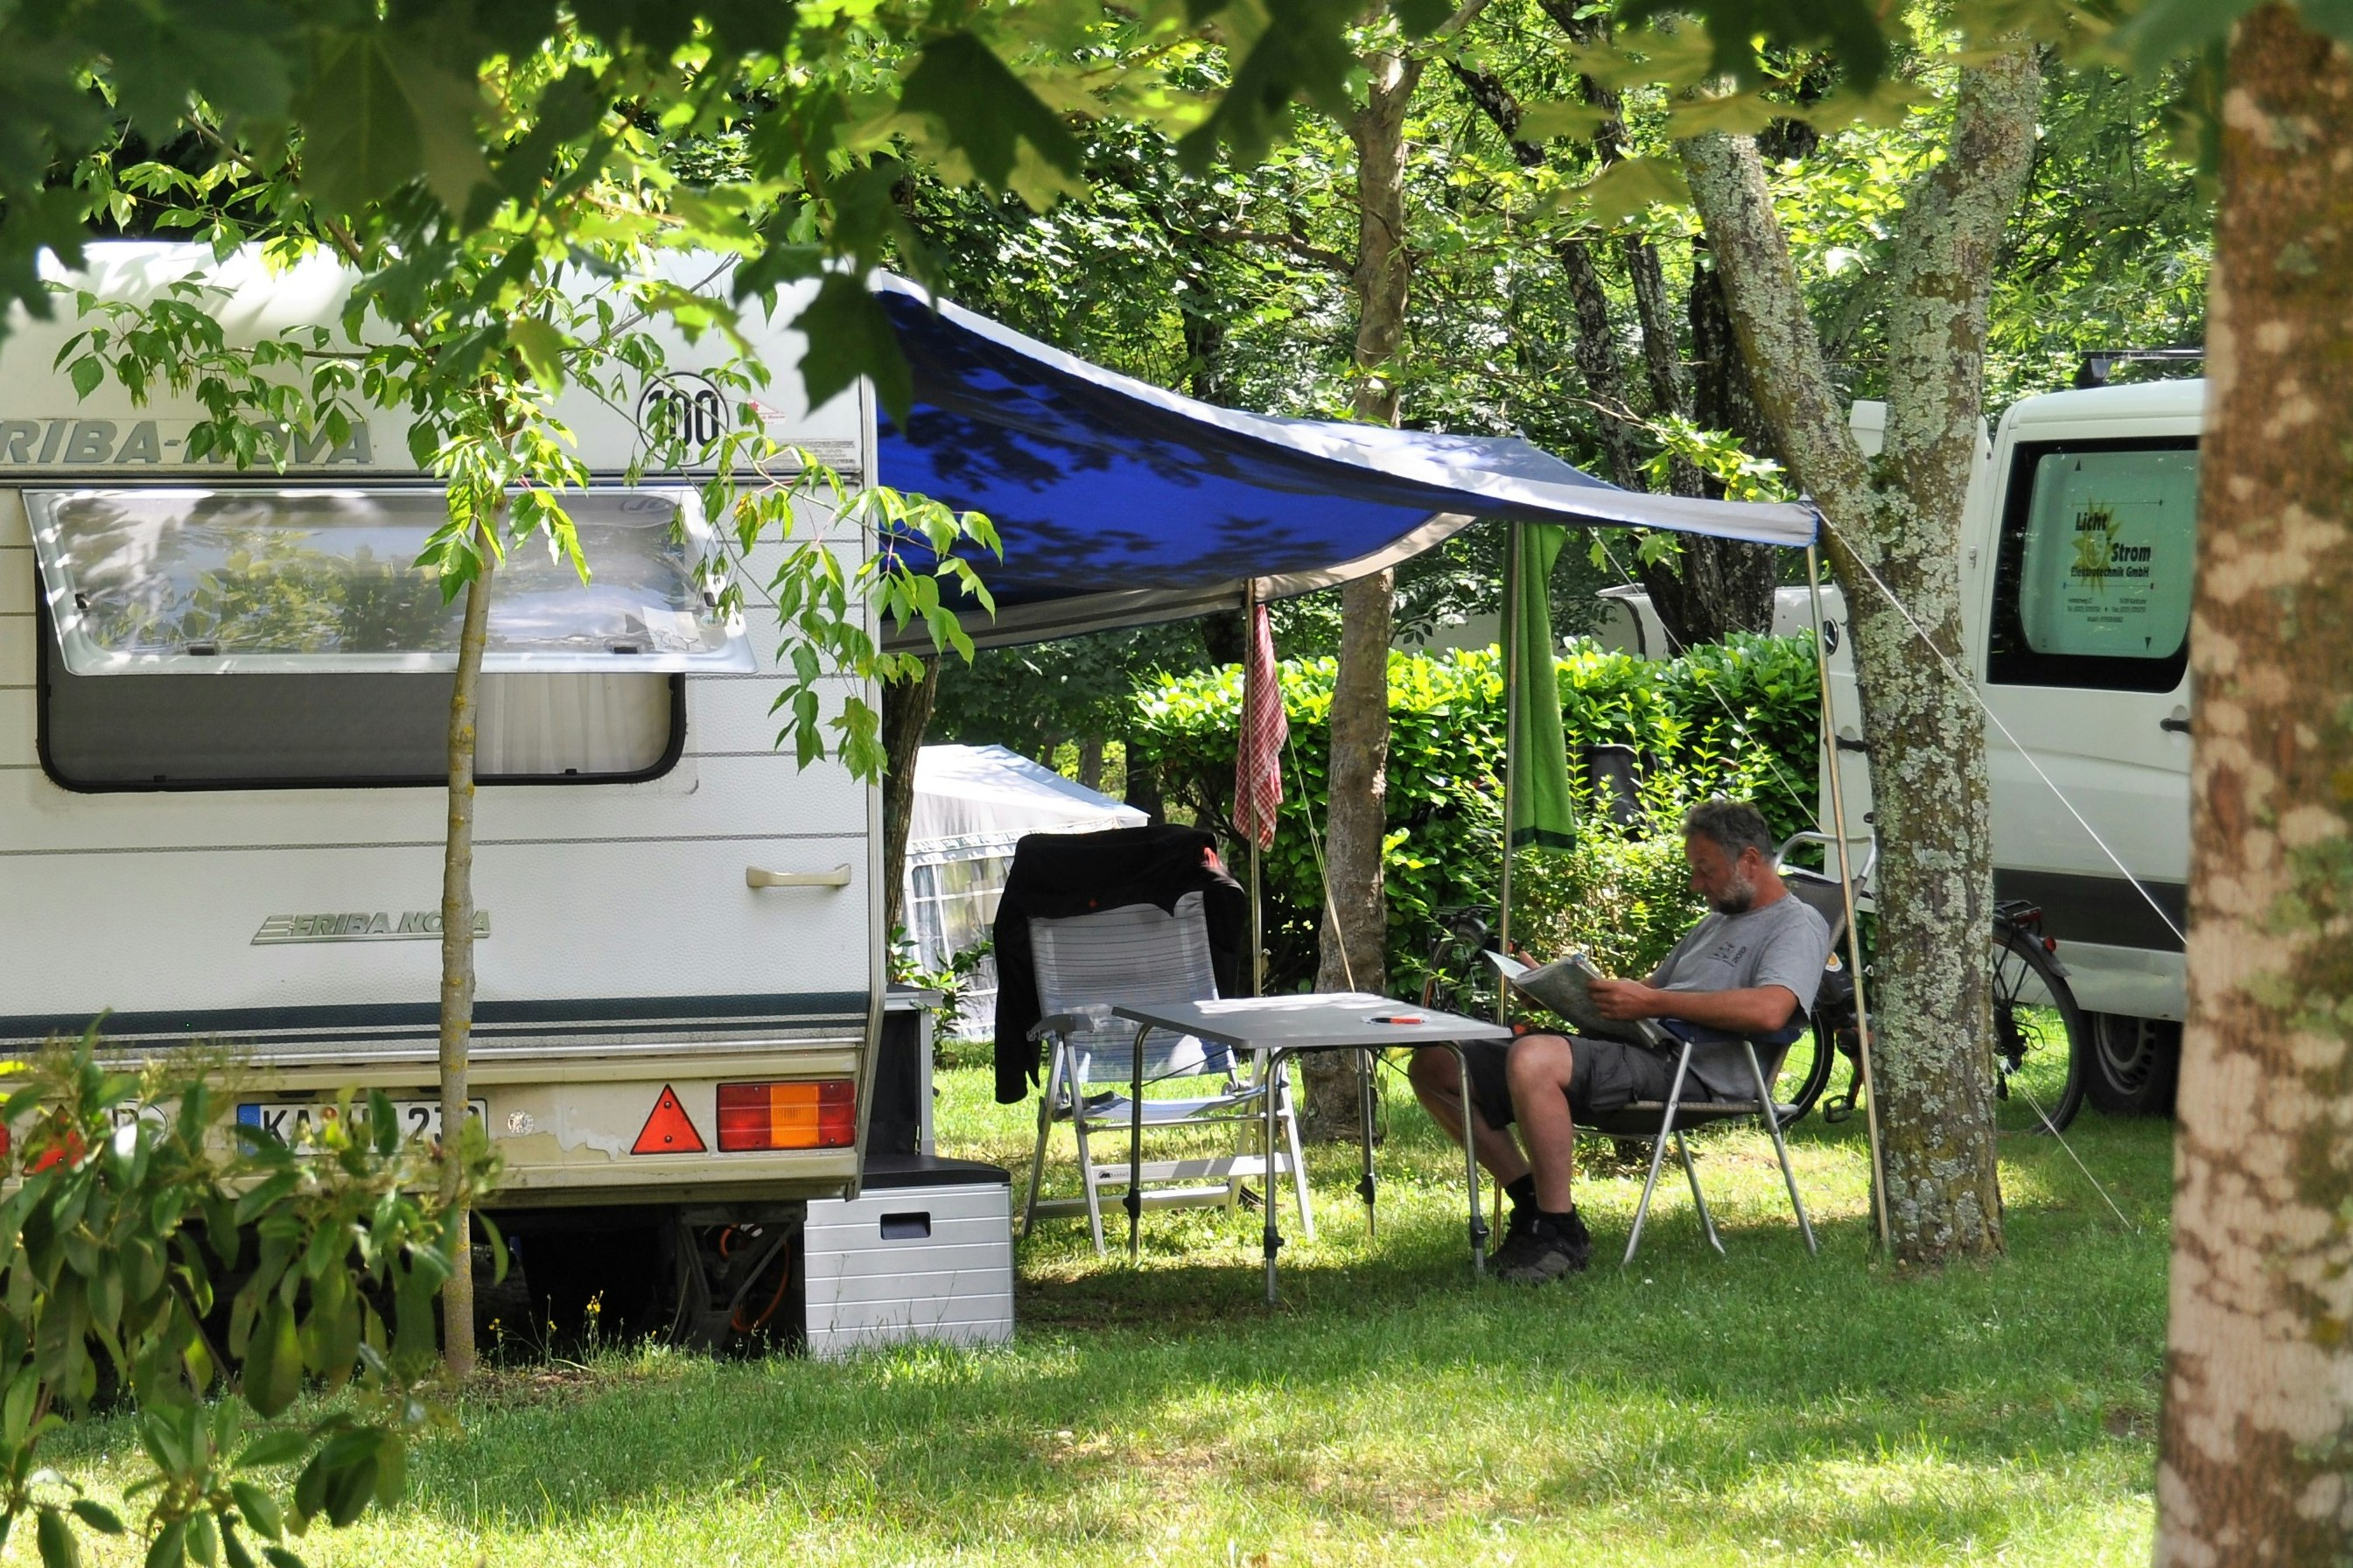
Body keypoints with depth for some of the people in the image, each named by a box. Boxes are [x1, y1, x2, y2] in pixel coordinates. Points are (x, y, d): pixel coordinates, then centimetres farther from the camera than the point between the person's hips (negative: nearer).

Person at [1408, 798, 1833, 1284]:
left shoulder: (1797, 926, 0)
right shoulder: (1717, 922, 32)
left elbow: (1769, 1011, -20)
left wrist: (1651, 1002, -19)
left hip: (1690, 1072, -10)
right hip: (1632, 1049, 10)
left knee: (1531, 1059, -37)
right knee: (1436, 1066, 2)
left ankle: (1560, 1234, -25)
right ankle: (1535, 1203, 0)